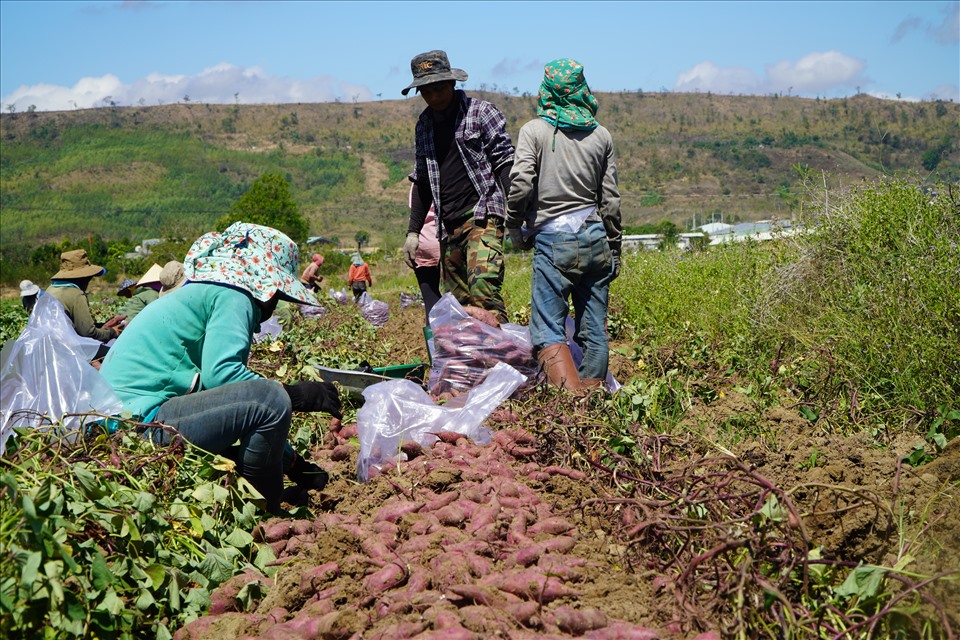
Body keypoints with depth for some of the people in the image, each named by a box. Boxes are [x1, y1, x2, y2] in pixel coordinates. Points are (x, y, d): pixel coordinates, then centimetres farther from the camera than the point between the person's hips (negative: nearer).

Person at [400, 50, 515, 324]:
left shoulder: (481, 112, 1)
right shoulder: (424, 124, 16)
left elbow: (505, 162, -3)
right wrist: (413, 231, 17)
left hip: (482, 214, -6)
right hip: (448, 226, 6)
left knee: (482, 285, -25)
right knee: (457, 299, 3)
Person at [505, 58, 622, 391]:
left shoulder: (535, 130, -2)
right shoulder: (601, 135, 9)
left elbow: (520, 184, -13)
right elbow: (610, 198, 10)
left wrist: (515, 229, 3)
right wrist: (614, 249, 18)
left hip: (554, 240, -4)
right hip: (595, 237, 5)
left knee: (548, 329, -5)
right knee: (593, 331, 9)